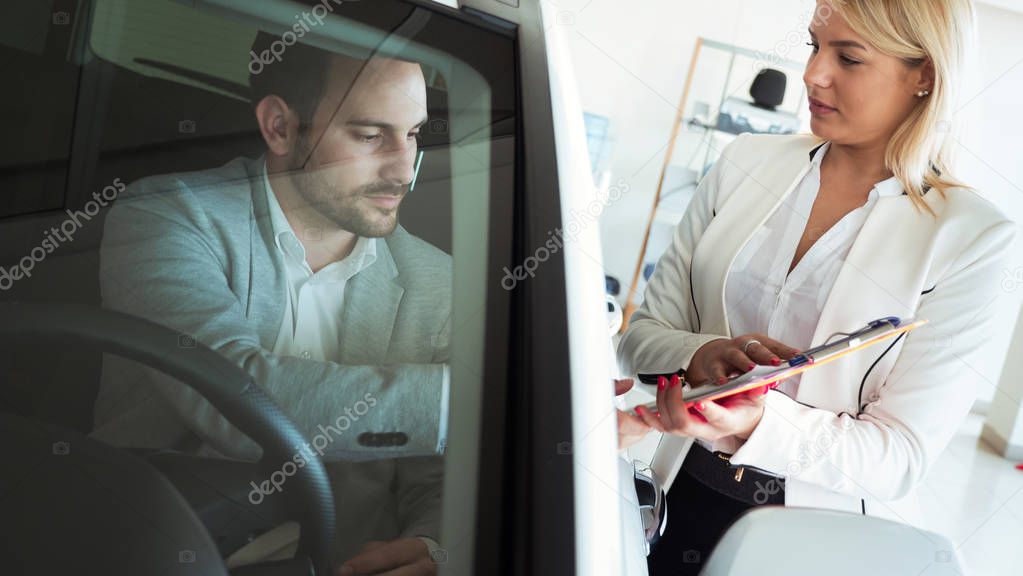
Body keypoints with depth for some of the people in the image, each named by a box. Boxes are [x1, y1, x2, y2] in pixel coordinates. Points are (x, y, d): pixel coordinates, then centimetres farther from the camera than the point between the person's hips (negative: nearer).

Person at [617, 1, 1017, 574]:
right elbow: (644, 333, -2)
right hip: (686, 499, 3)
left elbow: (903, 456, -15)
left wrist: (762, 424, -33)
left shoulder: (971, 237, -12)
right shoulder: (747, 162, -3)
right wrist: (701, 356, -25)